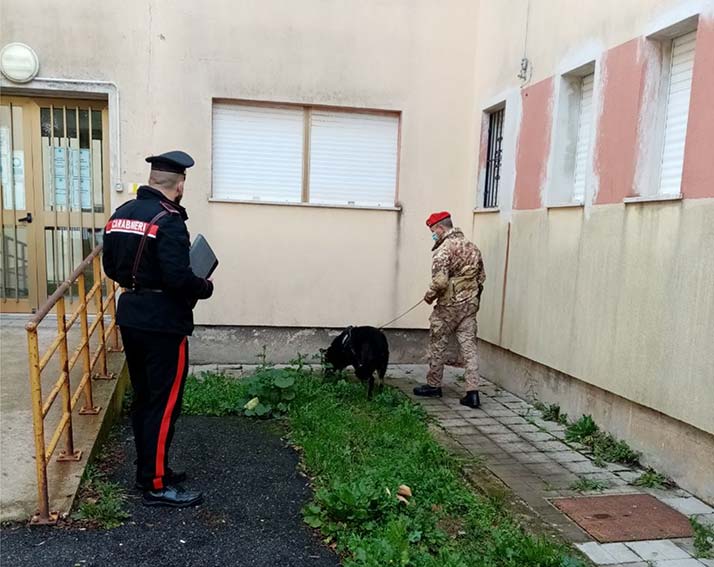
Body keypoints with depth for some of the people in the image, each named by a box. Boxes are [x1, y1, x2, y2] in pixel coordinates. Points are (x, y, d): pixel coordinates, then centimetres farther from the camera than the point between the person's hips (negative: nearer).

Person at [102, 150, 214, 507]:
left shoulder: (120, 214, 8)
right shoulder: (168, 221, -18)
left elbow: (111, 268, 13)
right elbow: (179, 278, -25)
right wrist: (205, 287, -6)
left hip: (130, 317, 9)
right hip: (162, 323, -9)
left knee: (143, 397, 17)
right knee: (165, 402, 0)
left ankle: (148, 470, 28)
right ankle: (157, 486, 7)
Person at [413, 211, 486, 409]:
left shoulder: (444, 248, -15)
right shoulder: (472, 246, 9)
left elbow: (440, 281, -23)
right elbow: (481, 277, 14)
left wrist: (430, 296, -6)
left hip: (448, 305, -6)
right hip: (470, 304, 6)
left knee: (437, 345, 10)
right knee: (469, 346, 5)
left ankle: (433, 386, 22)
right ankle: (473, 392, 0)